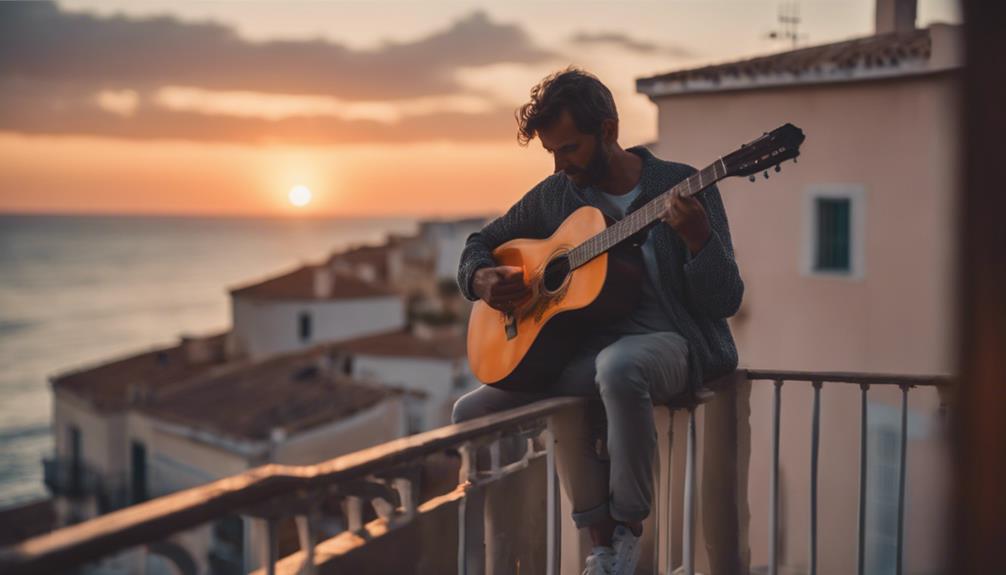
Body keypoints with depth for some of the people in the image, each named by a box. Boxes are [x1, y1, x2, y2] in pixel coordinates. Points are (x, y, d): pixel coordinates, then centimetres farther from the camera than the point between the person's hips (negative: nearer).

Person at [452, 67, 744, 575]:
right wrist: (482, 278, -2)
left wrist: (698, 238, -26)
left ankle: (628, 534, -20)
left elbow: (724, 303, -7)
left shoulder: (684, 189, -3)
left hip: (669, 342, -5)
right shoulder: (555, 196, 10)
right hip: (578, 347, 6)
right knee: (471, 414, -10)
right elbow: (481, 243, 21)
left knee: (618, 366, -41)